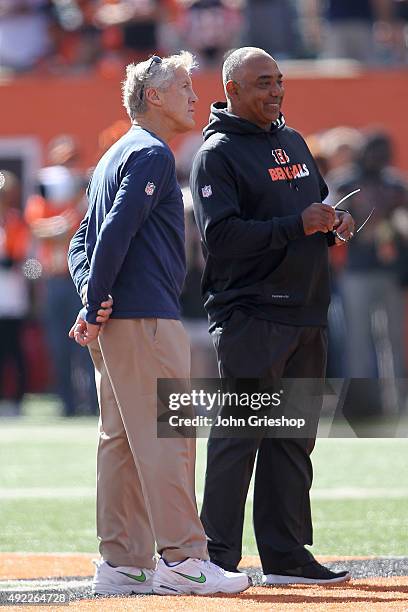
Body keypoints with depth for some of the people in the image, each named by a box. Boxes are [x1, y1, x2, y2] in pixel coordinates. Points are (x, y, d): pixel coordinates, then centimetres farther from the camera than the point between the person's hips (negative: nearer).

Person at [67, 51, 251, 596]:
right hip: (145, 317, -10)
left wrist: (91, 296, 3)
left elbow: (81, 241, 20)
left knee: (122, 441, 9)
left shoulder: (116, 157, 22)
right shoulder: (152, 154, -9)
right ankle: (182, 560, -13)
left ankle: (122, 563, 9)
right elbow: (116, 231, -19)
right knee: (168, 436, -11)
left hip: (115, 321, 10)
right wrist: (96, 306, -16)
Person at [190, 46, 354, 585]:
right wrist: (297, 225, -21)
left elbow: (316, 204, 28)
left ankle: (286, 556, 16)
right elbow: (220, 235, -18)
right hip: (250, 314, -8)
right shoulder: (218, 153, -8)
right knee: (239, 434, -7)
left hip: (307, 314, 8)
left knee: (294, 438, 10)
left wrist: (334, 223, 5)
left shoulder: (293, 142, 18)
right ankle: (218, 556, -3)